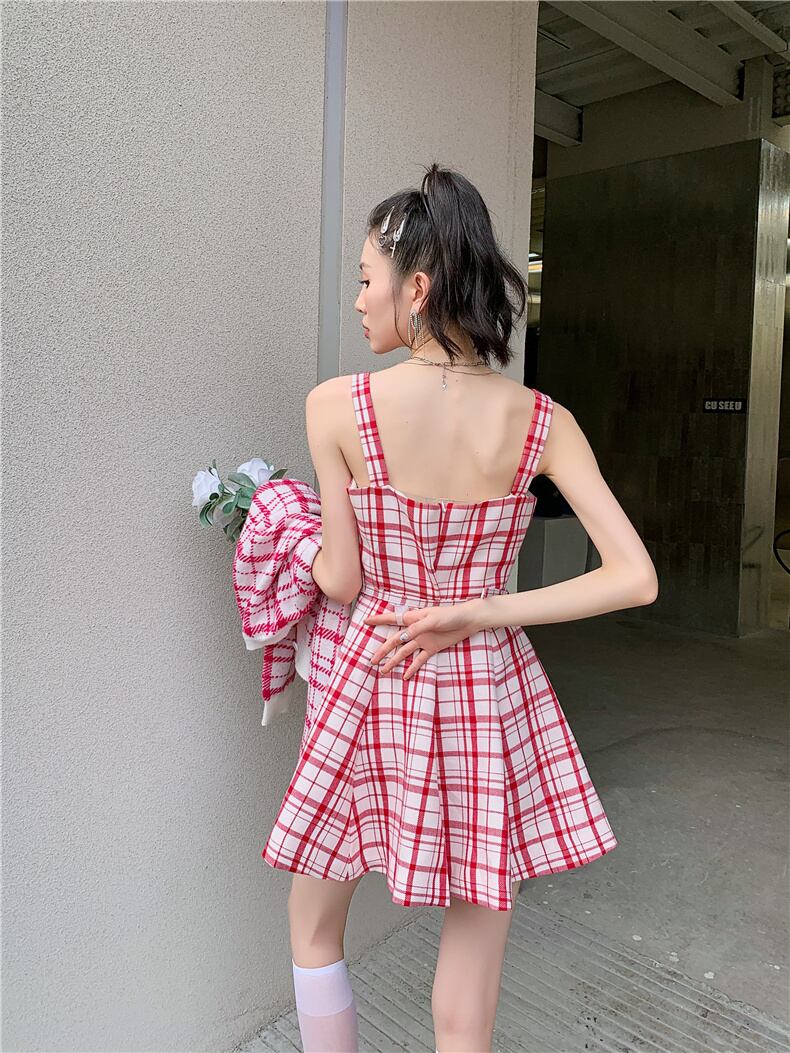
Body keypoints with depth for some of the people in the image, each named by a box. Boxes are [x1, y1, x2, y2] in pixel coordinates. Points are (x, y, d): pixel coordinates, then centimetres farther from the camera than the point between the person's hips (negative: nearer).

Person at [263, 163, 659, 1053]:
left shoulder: (336, 406, -14)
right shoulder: (541, 421, -7)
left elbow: (341, 582, -6)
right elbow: (635, 579, -11)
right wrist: (478, 613, -9)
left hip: (375, 694, -2)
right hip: (491, 701, 2)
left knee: (313, 928, 28)